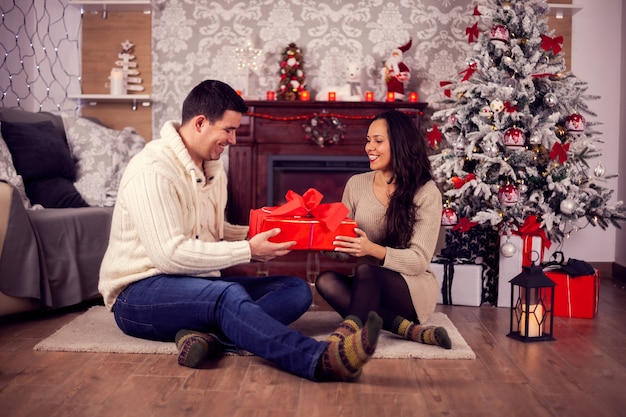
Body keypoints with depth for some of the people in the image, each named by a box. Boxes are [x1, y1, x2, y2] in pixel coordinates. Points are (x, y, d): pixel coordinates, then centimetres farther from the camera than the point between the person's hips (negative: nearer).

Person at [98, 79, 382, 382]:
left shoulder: (214, 167, 12)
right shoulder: (151, 170, -16)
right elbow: (169, 255, -25)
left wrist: (260, 233, 2)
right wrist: (248, 251, -22)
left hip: (200, 286, 8)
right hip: (139, 294, -8)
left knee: (296, 289, -10)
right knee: (228, 294, -38)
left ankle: (211, 336, -34)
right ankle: (321, 360, -54)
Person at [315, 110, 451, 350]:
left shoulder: (426, 193, -10)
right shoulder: (356, 184, 3)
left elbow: (419, 260, -16)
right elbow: (344, 248, 5)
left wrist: (373, 250, -32)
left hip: (413, 287, -5)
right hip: (368, 287, 5)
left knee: (366, 271, -34)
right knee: (326, 280, -26)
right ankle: (409, 330, -29)